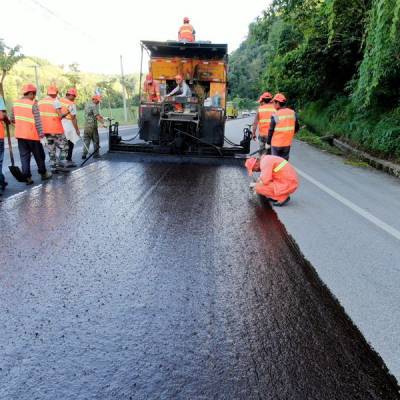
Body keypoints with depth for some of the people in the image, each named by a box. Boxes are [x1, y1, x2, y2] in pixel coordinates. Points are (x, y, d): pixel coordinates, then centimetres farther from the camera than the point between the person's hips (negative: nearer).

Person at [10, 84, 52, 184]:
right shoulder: (33, 104, -12)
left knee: (24, 156, 7)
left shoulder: (15, 103, 6)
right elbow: (37, 121, -15)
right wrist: (41, 133, -11)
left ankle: (27, 177, 5)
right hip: (32, 134, -5)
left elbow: (12, 119, 13)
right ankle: (43, 173, 22)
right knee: (39, 155, 10)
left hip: (20, 134, 5)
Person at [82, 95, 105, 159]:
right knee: (95, 140, 4)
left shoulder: (87, 105, 15)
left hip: (86, 125, 7)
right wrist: (103, 123, -19)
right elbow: (97, 116, -19)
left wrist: (100, 116, 12)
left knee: (86, 140, 8)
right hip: (92, 125, -7)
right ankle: (96, 154, 7)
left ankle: (84, 154, 5)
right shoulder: (94, 106, -12)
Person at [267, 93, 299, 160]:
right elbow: (297, 128, 8)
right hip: (287, 144, 4)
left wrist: (268, 142, 0)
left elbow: (271, 131, -11)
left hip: (276, 144, -4)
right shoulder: (293, 113, 0)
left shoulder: (275, 115, -15)